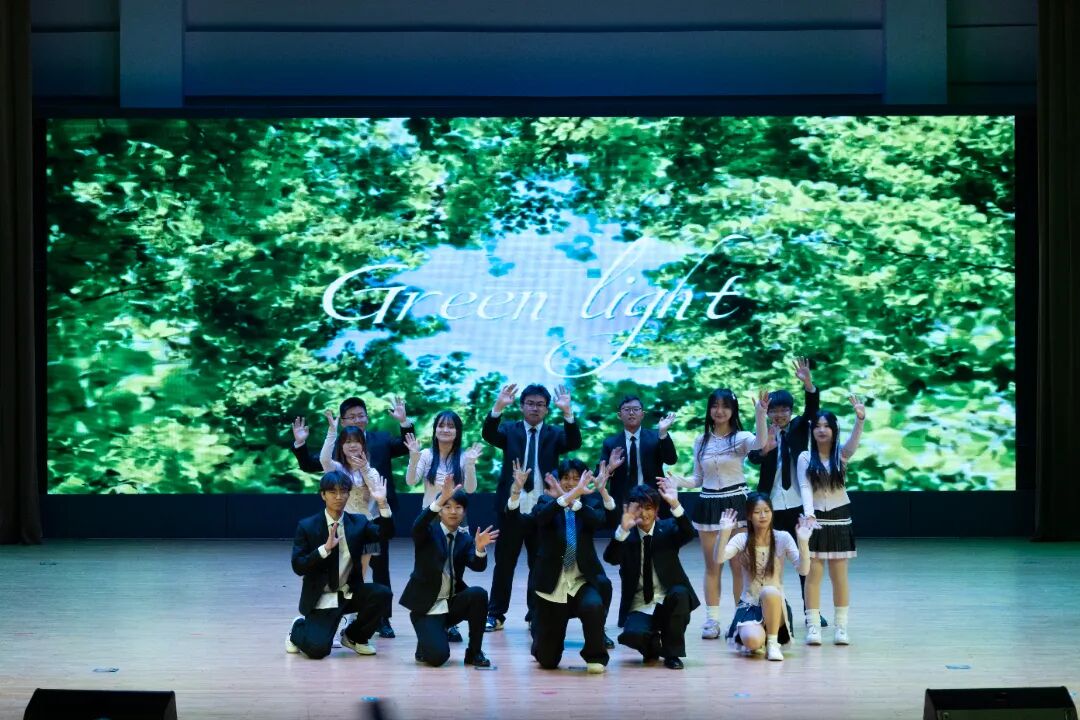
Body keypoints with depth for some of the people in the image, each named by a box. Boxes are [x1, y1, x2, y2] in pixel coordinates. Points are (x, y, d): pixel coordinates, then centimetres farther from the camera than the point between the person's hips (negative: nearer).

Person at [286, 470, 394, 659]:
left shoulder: (358, 523, 1)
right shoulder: (307, 526, -7)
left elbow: (386, 533, -16)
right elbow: (298, 567, -14)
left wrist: (382, 504, -31)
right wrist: (325, 548, -27)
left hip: (350, 593, 4)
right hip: (321, 598, -4)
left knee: (382, 594, -25)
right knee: (317, 649, -23)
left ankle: (354, 636, 2)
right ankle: (299, 629, 16)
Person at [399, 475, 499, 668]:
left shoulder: (465, 539, 5)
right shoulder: (428, 532, -4)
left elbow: (478, 566, -12)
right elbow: (417, 527, -29)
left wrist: (480, 549, -36)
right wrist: (441, 499, -44)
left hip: (453, 603, 4)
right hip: (426, 606, -4)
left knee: (479, 594, -28)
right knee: (437, 657, -24)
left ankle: (474, 652, -11)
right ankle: (425, 644, 15)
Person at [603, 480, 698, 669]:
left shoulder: (667, 529, 2)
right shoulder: (626, 536, 0)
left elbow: (688, 534, -20)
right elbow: (610, 558, -20)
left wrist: (675, 505, -36)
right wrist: (623, 529, -36)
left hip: (668, 602, 1)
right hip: (639, 608, -1)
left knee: (680, 594, -34)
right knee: (632, 635, -32)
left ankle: (672, 652, -13)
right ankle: (652, 645, 7)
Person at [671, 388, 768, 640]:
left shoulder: (740, 437, -4)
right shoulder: (701, 441, 9)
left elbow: (760, 442, -28)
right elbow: (698, 480, 13)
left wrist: (760, 413, -41)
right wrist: (676, 480, -6)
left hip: (736, 503, -4)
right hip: (708, 504, 4)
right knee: (712, 565, 7)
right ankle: (712, 619, 10)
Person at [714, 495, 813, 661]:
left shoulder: (783, 538, -5)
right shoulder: (742, 539, -4)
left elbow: (803, 570, -15)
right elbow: (719, 559, -22)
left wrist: (803, 542, -29)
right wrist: (724, 532, -35)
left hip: (775, 604, 0)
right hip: (749, 604, 0)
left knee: (769, 591, -38)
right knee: (753, 641, -32)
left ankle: (773, 642, -17)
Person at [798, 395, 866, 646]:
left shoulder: (841, 454, 1)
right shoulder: (805, 458, 0)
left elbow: (854, 441, -20)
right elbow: (805, 488, -9)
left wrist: (860, 419, -39)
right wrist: (808, 512, -27)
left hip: (839, 520, 1)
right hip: (815, 519, -1)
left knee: (839, 576, 3)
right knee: (813, 574, -3)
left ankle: (841, 626, 7)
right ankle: (813, 626, -2)